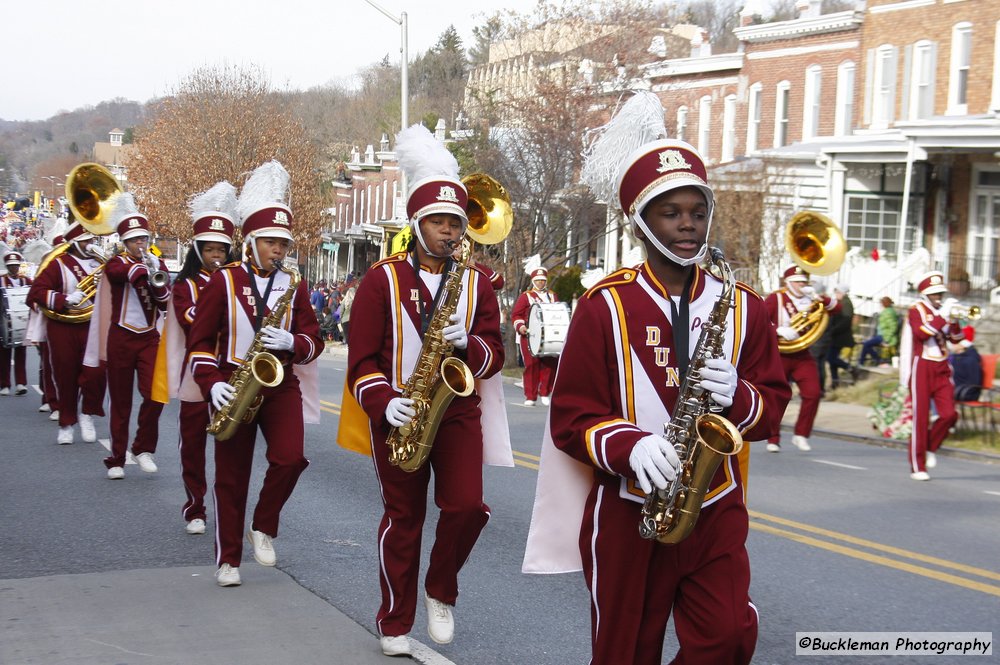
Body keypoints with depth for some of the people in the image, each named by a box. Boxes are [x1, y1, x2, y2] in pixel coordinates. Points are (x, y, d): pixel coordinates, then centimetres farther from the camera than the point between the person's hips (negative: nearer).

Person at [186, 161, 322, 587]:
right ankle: (228, 560, 15)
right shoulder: (223, 281, -3)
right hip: (234, 387, -2)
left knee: (290, 458, -17)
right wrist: (211, 383, -16)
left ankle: (263, 527, 8)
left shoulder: (294, 285, 4)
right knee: (232, 477, 4)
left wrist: (292, 343, -19)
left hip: (282, 385, 2)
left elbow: (313, 340, 3)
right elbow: (200, 340, -2)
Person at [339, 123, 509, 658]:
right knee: (403, 519, 6)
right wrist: (384, 404, -20)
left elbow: (493, 355, 4)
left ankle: (441, 593, 16)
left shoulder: (476, 282, 5)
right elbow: (362, 358, -5)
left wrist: (468, 343, -18)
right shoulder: (382, 279, -3)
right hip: (398, 415, -2)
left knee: (466, 506, -12)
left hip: (459, 413, 2)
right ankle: (395, 626, 19)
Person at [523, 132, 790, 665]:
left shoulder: (740, 305, 5)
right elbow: (571, 416, -5)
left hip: (716, 511, 2)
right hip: (627, 512, -2)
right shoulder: (604, 305, -4)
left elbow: (773, 405, 8)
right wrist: (630, 446, -24)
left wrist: (738, 396, -15)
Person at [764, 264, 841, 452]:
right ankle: (773, 440, 12)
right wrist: (780, 331, -26)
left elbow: (836, 308, 3)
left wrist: (817, 297, -12)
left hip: (803, 356, 3)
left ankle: (801, 435, 3)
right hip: (779, 355, -3)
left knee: (813, 393, -10)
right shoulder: (775, 299, -4)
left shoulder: (810, 300, 9)